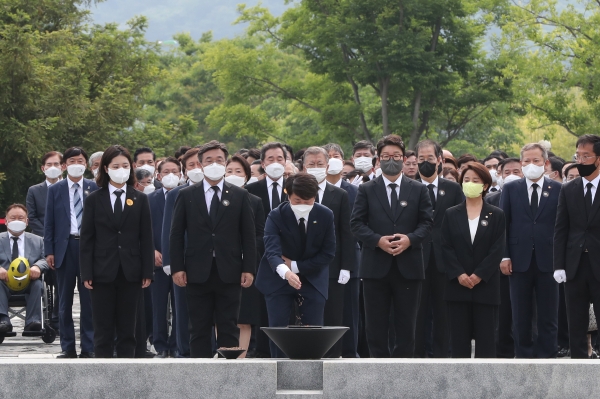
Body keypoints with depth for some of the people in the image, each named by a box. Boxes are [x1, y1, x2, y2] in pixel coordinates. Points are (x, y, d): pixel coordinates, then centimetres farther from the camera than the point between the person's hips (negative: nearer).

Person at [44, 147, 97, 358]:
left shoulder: (94, 189, 3)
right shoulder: (55, 190, 5)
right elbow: (49, 222, 5)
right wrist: (49, 251, -2)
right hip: (64, 248, 1)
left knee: (89, 300, 1)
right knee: (65, 301, 6)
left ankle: (88, 347, 6)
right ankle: (67, 347, 12)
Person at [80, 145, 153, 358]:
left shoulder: (140, 200, 7)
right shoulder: (94, 200, 4)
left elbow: (146, 238, 5)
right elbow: (87, 239, 2)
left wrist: (147, 272, -2)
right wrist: (86, 273, -5)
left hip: (131, 273, 1)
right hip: (103, 272, -1)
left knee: (127, 329, 5)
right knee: (103, 329, 2)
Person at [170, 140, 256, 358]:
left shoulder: (240, 195, 8)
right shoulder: (187, 195, 7)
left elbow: (249, 235, 5)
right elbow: (176, 234, 5)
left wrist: (249, 269, -3)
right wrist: (177, 268, -4)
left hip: (229, 273, 0)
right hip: (197, 273, 0)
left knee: (229, 329, 2)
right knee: (199, 330, 3)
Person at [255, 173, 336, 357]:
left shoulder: (325, 216, -10)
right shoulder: (276, 216, -18)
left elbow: (328, 254, -8)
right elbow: (272, 251, -33)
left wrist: (295, 266, -15)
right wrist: (285, 272, -53)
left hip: (313, 278, 1)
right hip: (279, 279, -1)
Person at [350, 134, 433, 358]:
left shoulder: (418, 190, 9)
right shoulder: (366, 190, 8)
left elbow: (426, 222, 4)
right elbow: (356, 223, 1)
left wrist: (410, 239, -15)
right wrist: (378, 240, -15)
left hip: (408, 266, 0)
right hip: (376, 266, 0)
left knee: (406, 324, 1)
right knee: (376, 324, 2)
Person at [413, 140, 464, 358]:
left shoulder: (453, 189, 9)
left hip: (444, 259, 1)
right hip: (417, 259, -1)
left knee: (443, 313, 4)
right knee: (417, 311, 1)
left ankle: (441, 355, 10)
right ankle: (417, 355, 6)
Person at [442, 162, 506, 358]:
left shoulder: (496, 215, 4)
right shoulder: (451, 214, 8)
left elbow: (497, 250, -3)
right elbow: (446, 247, 2)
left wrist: (479, 275, -13)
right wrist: (459, 274, -11)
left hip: (486, 284, -1)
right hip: (458, 285, 2)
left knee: (486, 336, -1)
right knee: (459, 336, 2)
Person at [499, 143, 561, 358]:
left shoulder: (557, 189, 3)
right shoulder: (511, 189, 7)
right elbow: (503, 224, 5)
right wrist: (504, 256, -3)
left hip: (548, 260, -1)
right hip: (520, 260, 1)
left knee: (548, 315, 2)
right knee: (521, 315, 5)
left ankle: (546, 356, 8)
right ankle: (524, 355, 12)